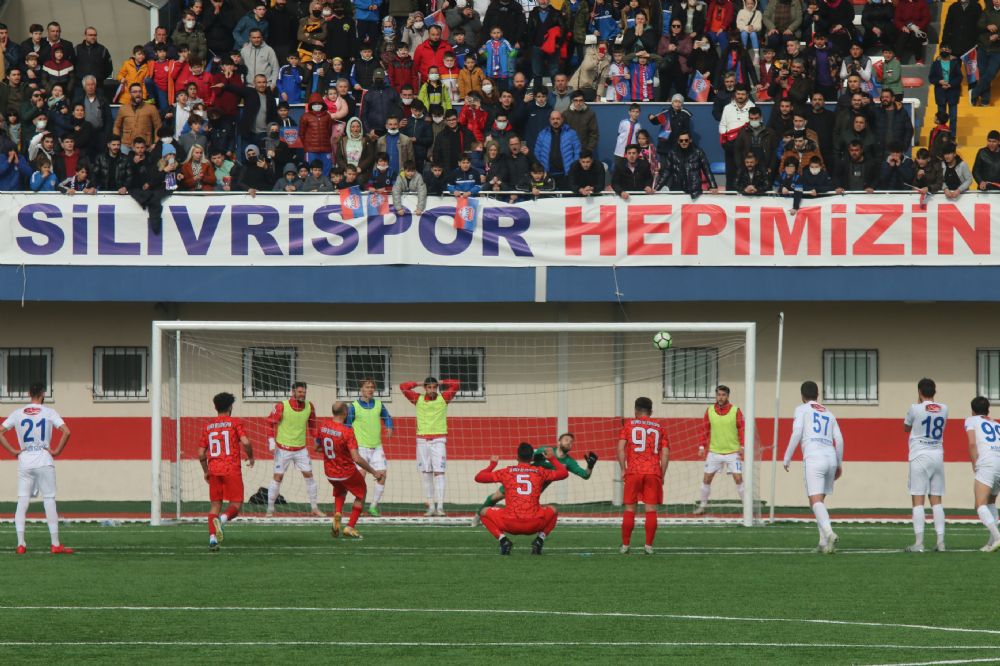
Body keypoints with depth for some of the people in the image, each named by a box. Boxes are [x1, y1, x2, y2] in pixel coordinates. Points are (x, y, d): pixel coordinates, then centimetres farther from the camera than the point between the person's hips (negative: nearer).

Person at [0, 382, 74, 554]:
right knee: (49, 501, 2)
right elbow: (66, 432, -13)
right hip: (44, 461, -2)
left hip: (24, 461, 2)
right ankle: (55, 544, 0)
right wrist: (57, 451, -3)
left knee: (22, 502, 4)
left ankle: (21, 543, -4)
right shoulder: (49, 412, -2)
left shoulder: (17, 414, 4)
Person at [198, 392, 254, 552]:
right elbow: (245, 442, -13)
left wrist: (206, 471, 24)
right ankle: (223, 518, -29)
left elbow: (201, 454, 11)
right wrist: (250, 457, 6)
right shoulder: (234, 423, -1)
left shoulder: (208, 427, 11)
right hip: (231, 469, -4)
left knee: (215, 505, 9)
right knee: (236, 503, 3)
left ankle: (212, 537, -4)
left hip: (214, 470, 4)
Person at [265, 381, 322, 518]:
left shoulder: (309, 406, -1)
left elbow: (312, 424, 14)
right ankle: (270, 509, 7)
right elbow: (271, 422, -8)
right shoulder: (282, 406, -14)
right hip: (283, 448, -4)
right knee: (278, 476, -2)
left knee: (309, 475, 3)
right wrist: (271, 441, -14)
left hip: (301, 449, 4)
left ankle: (314, 508, 13)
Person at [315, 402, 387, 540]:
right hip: (347, 473, -5)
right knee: (361, 494, 20)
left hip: (330, 473, 5)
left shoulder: (321, 426, -9)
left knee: (339, 492, 34)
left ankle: (337, 514, 7)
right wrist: (374, 472, -21)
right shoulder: (347, 431, -25)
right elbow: (356, 458, -29)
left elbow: (317, 448, 7)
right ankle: (350, 527, 15)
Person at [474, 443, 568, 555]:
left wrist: (492, 465, 32)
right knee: (553, 511, 32)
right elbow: (564, 473, 24)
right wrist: (552, 459, 38)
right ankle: (540, 538, 10)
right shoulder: (540, 472, 10)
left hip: (511, 524, -1)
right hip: (535, 524, 1)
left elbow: (478, 477, 15)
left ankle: (502, 539, 1)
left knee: (484, 513, 23)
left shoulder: (506, 472, 7)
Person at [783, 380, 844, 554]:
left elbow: (796, 434, -4)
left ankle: (829, 533, -37)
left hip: (813, 458, -5)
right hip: (831, 457, 5)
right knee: (820, 500, 16)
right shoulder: (829, 414, 23)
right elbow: (839, 440, 18)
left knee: (815, 500, -13)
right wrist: (839, 464, 27)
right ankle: (824, 543, 7)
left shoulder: (802, 409, 9)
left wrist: (787, 458, 2)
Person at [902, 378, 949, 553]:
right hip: (938, 456, 4)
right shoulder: (943, 409, 4)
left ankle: (919, 543, -11)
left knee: (918, 500, -4)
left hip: (920, 457, -4)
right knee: (936, 500, 8)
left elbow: (906, 428, 11)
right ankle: (940, 542, 2)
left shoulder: (915, 409, -8)